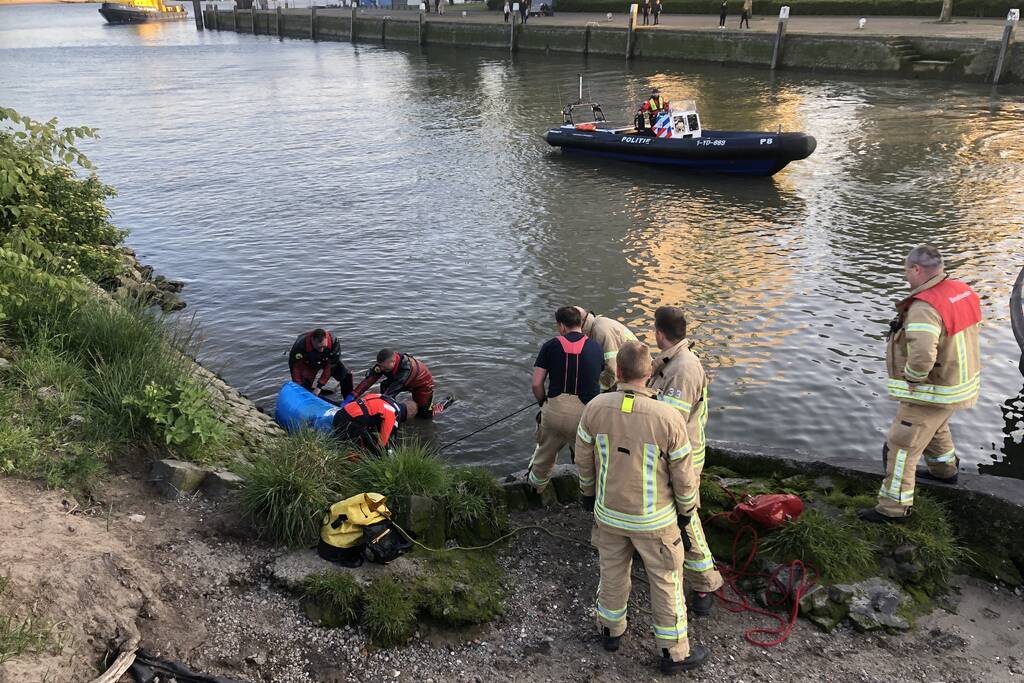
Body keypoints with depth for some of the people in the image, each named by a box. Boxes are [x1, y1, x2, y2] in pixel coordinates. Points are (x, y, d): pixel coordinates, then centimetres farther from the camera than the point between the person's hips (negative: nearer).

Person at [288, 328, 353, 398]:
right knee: (304, 387, -16)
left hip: (327, 360, 1)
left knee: (346, 376, -13)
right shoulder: (300, 346, -40)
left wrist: (320, 386, -29)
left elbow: (331, 366, -28)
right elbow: (295, 367, -27)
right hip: (308, 364, -1)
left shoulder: (333, 342, -36)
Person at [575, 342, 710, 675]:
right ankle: (674, 653, 33)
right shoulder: (669, 418, -27)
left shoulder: (596, 407, -18)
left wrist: (588, 491, 16)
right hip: (654, 517, -3)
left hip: (609, 510, 3)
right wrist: (687, 510, 4)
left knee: (613, 570, 25)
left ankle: (611, 631, 47)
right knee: (666, 581, 17)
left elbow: (584, 458, -3)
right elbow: (684, 475, -15)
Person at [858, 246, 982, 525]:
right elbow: (973, 323, 18)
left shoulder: (924, 308, -31)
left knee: (901, 448, 1)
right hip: (961, 380, 9)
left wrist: (912, 378, -21)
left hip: (933, 393, -9)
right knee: (935, 429, 35)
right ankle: (945, 470, 56)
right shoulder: (962, 291, -2)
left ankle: (893, 509, 9)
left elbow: (921, 357, -42)